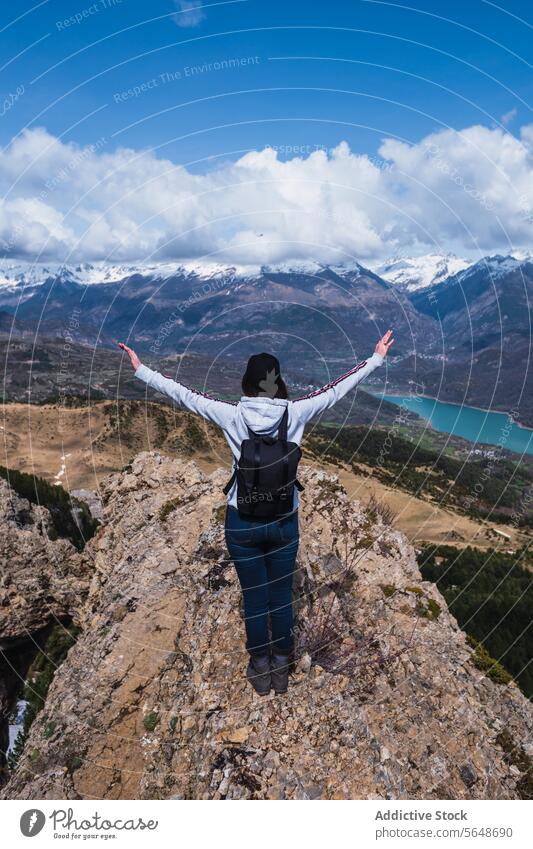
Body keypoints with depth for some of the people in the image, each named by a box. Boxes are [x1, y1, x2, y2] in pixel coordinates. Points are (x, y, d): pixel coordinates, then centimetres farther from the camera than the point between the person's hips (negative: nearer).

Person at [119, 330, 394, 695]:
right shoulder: (295, 412, -11)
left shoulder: (232, 415, -12)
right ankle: (281, 670, 37)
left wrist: (141, 370, 8)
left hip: (242, 522, 0)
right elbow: (337, 389, -1)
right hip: (284, 522, 1)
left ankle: (260, 670, 37)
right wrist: (376, 359, 12)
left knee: (254, 599, 17)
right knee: (282, 597, 18)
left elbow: (184, 394, -4)